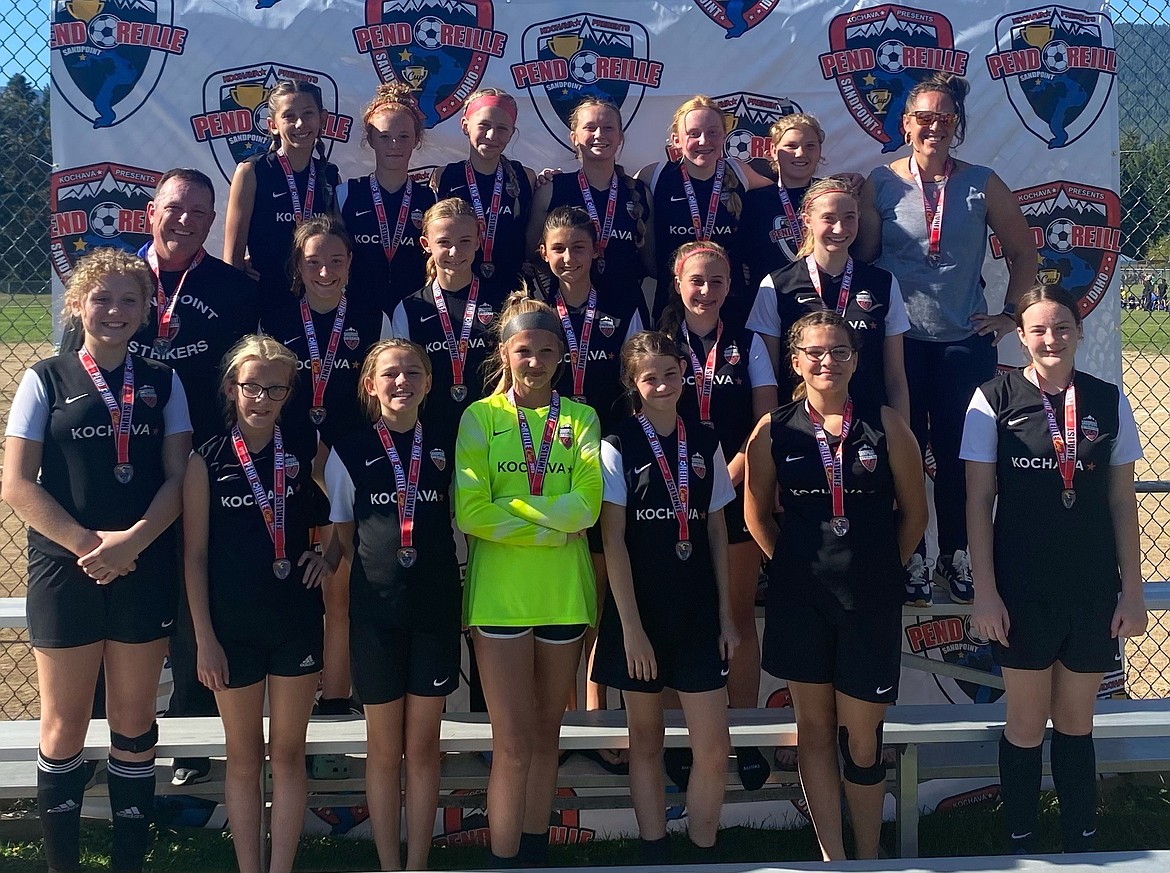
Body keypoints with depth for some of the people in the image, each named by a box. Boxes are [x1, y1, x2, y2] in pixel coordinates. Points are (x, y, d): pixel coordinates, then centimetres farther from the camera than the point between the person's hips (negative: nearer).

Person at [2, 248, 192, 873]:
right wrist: (89, 543, -13)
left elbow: (178, 476, 1)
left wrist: (131, 540, -14)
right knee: (64, 725, 7)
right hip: (64, 571, -2)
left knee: (134, 723, 9)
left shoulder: (163, 384, 8)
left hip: (145, 572, 2)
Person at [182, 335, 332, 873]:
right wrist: (204, 639, -6)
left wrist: (326, 555, -6)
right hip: (233, 626, -1)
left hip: (297, 621, 1)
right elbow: (195, 555, -2)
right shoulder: (207, 461, -3)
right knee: (243, 757, 9)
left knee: (288, 753, 7)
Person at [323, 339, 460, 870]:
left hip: (435, 607, 1)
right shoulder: (349, 452, 1)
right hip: (375, 610, -1)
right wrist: (321, 561, -8)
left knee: (423, 746, 8)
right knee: (385, 750, 8)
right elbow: (341, 536, 10)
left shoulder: (448, 442, 3)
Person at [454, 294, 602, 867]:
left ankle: (536, 850, 29)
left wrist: (511, 509, -14)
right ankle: (505, 860, 10)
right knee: (513, 746, -2)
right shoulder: (481, 417, -1)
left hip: (565, 596, 3)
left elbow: (586, 507, -8)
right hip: (500, 596, -3)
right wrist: (551, 526, -12)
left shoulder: (580, 420, 5)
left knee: (547, 734, 14)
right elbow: (471, 513, -12)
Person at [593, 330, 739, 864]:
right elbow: (613, 540, -7)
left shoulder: (705, 445, 6)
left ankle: (705, 852, 18)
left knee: (714, 748, 0)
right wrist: (631, 627, -11)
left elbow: (717, 531, 10)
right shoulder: (617, 448, -5)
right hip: (640, 612, -3)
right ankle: (655, 855, 22)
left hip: (698, 611, 3)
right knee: (646, 740, 9)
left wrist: (726, 614, 7)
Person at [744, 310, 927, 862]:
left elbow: (913, 512, 6)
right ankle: (832, 858, 20)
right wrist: (796, 564, 6)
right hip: (800, 597, 1)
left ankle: (868, 857, 21)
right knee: (815, 728, 9)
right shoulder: (774, 431, 0)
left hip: (872, 599, -1)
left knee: (860, 738, 3)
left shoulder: (885, 425, -2)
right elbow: (758, 514, 11)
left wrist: (879, 568, 5)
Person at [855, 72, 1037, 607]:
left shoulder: (982, 184, 3)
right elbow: (861, 259, 2)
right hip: (899, 341, -1)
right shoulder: (881, 184, 1)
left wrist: (1010, 314, 6)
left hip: (965, 341, 1)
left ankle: (956, 557, 20)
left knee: (958, 453, 5)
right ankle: (910, 559, 17)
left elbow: (1023, 253, 11)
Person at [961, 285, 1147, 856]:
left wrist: (1131, 590, 3)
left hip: (1094, 589, 2)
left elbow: (1122, 502, 6)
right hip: (1022, 590, -2)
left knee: (1076, 723, 14)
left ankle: (1081, 846, 27)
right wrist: (985, 592, -8)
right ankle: (1020, 846, 24)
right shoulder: (994, 398, -5)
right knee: (1026, 724, 9)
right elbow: (978, 501, -5)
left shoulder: (1108, 402, 2)